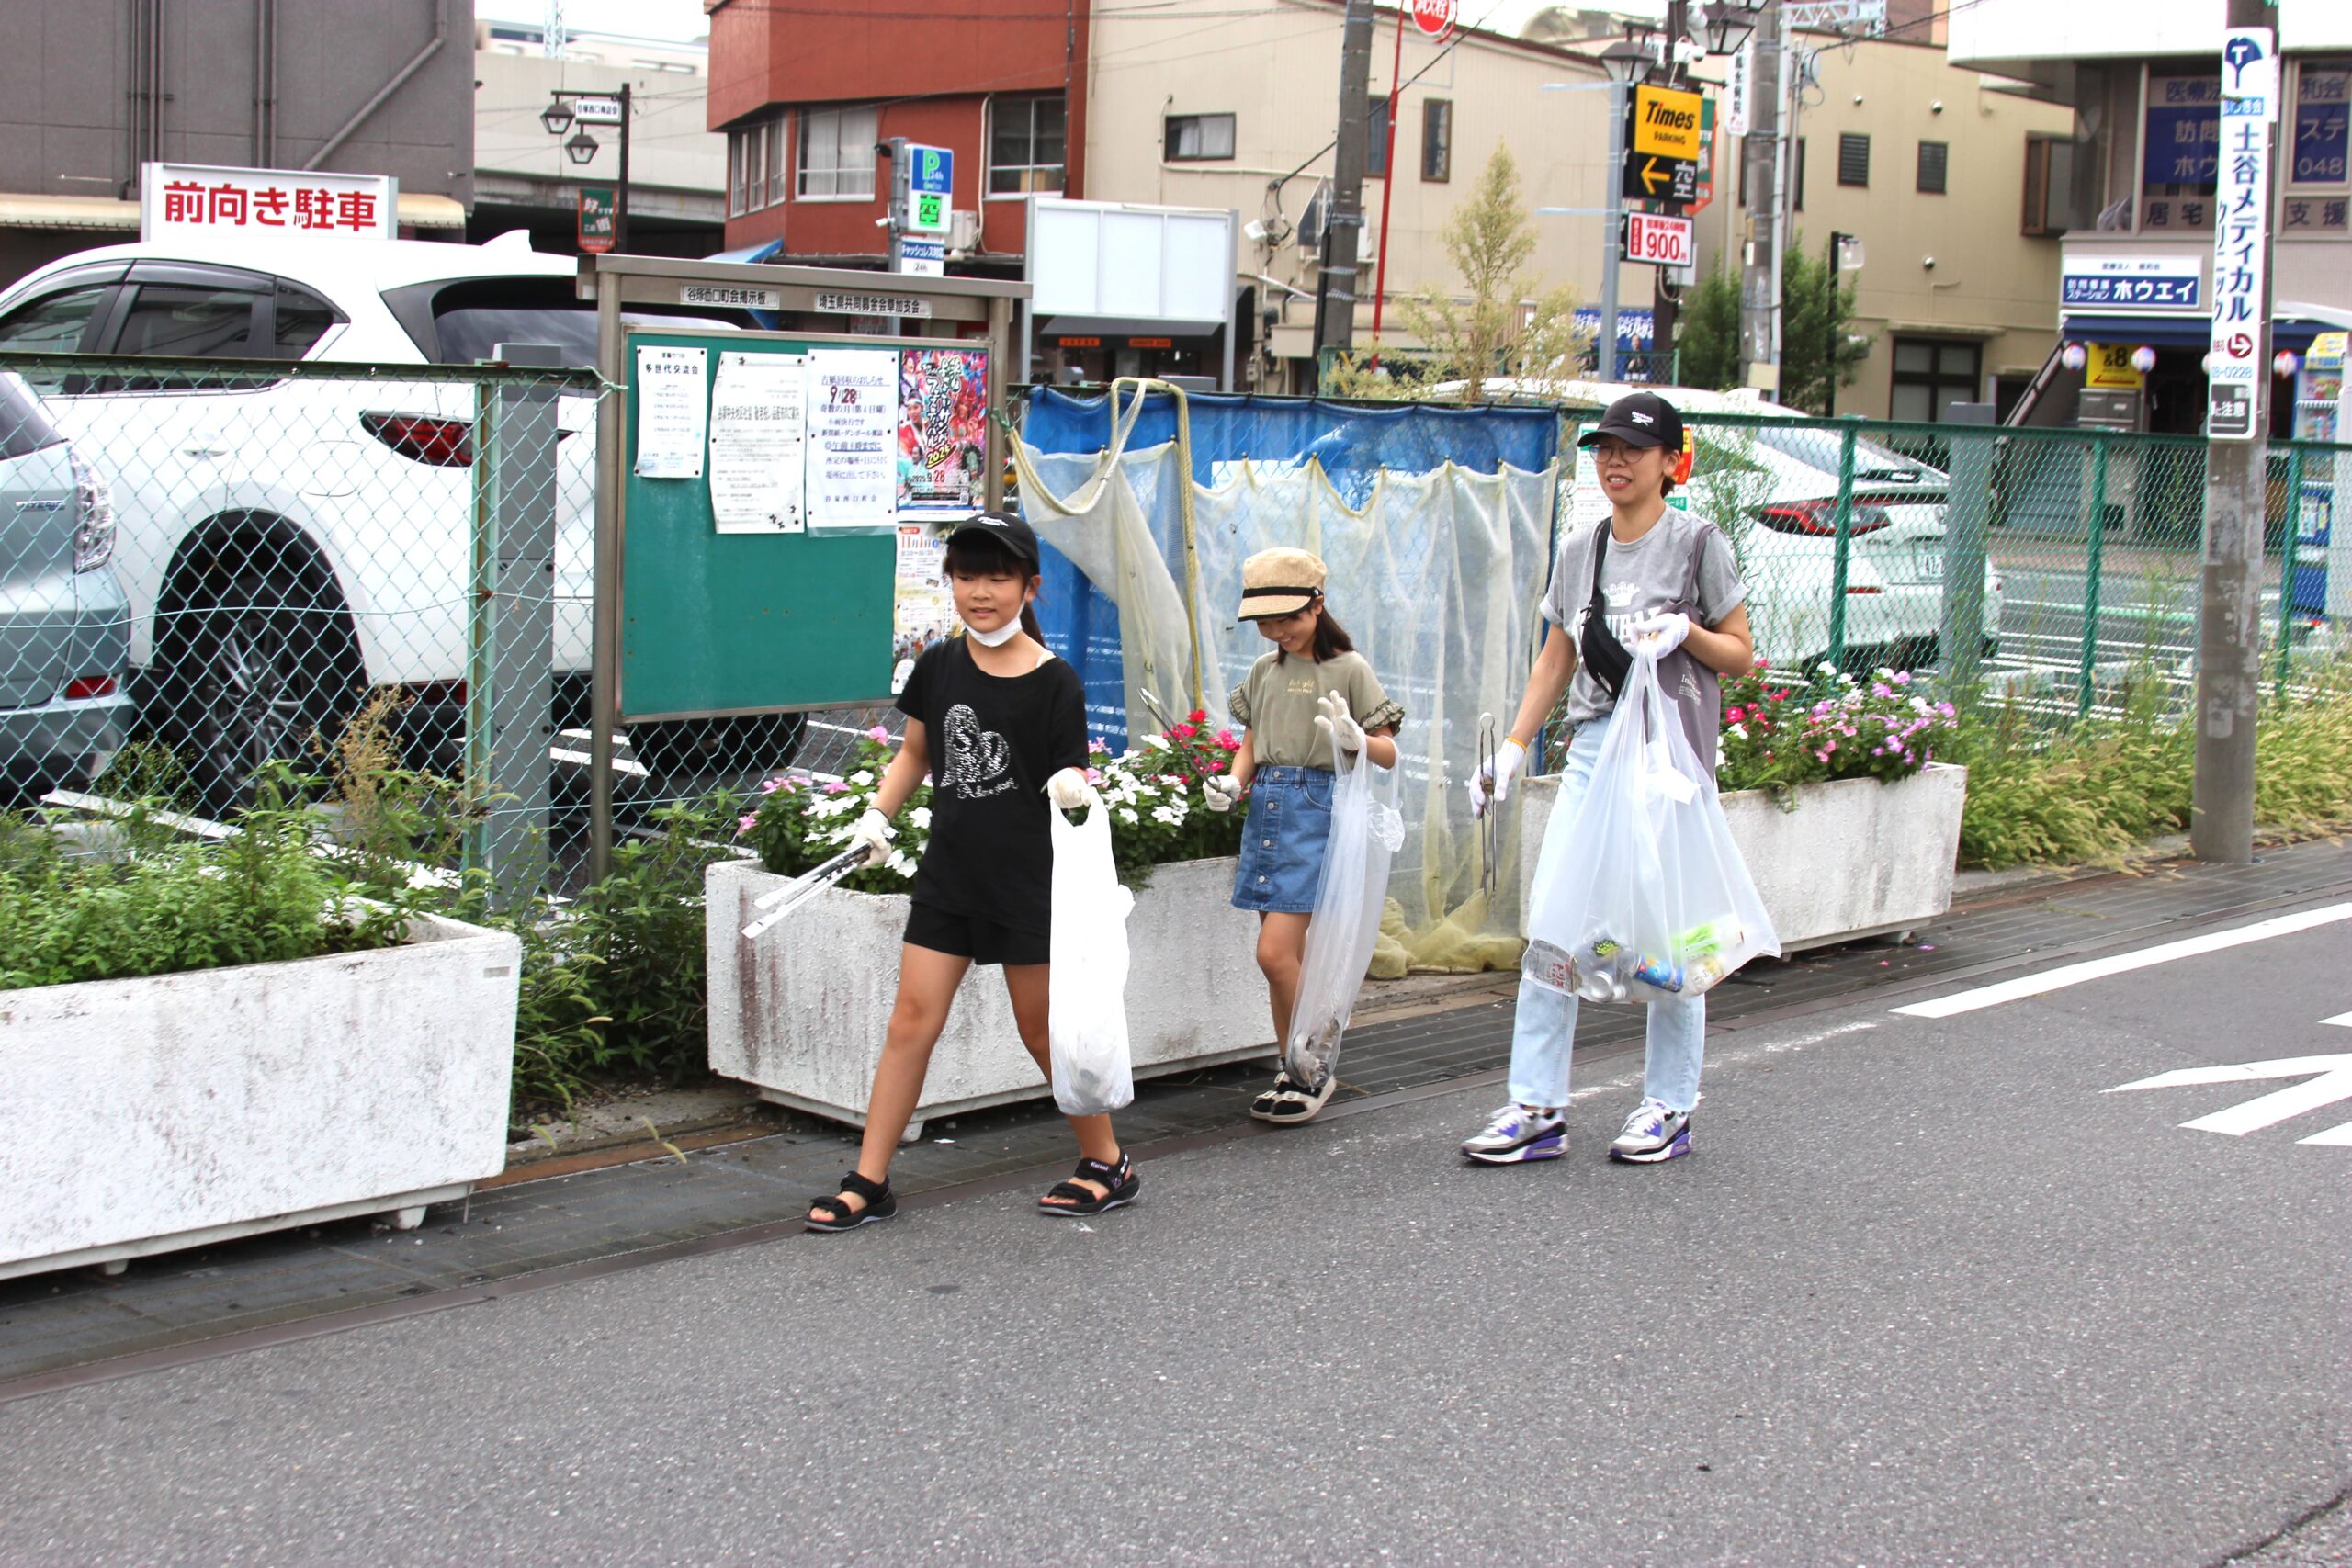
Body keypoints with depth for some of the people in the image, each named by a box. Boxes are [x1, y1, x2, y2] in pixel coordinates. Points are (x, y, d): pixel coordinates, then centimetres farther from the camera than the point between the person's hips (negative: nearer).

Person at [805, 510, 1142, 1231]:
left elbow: (1069, 781, -6)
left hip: (1027, 881, -4)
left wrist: (1073, 790, -29)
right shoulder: (939, 665, 4)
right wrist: (878, 813, 4)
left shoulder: (1054, 683, -9)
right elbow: (915, 751, 17)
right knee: (911, 1022, 2)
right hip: (948, 874, 4)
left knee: (1044, 1031, 5)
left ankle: (1109, 1165, 23)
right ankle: (868, 1183, 8)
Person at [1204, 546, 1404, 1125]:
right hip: (1266, 808, 6)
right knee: (1287, 956, 9)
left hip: (1318, 809, -6)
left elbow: (1389, 755, -4)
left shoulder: (1348, 667, -4)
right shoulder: (1265, 670, 13)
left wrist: (1353, 739, -24)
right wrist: (1232, 782, -1)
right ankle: (1292, 1074, 18)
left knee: (1275, 951, -13)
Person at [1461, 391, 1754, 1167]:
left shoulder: (1698, 542, -2)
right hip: (1594, 745, 5)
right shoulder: (1578, 552, 12)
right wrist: (1511, 747, 12)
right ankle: (1537, 1109, 0)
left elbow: (1740, 654, 1)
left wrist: (1684, 631, -17)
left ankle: (1669, 1108, 13)